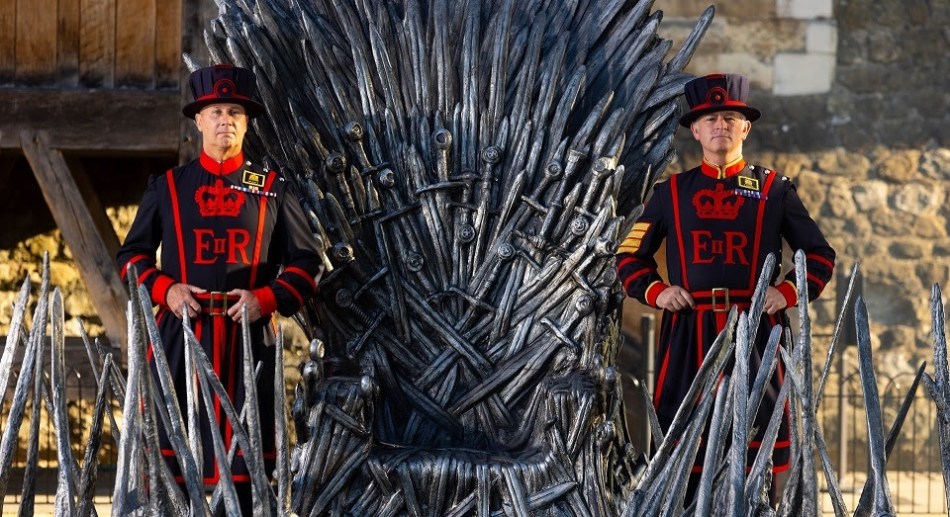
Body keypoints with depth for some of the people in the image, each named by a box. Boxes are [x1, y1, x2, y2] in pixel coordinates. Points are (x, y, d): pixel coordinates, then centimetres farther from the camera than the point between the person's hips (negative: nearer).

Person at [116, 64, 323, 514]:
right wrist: (165, 289, -6)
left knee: (245, 459, 1)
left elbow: (307, 262, 8)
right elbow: (131, 253, 13)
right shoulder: (167, 186, 10)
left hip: (247, 336, 0)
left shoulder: (272, 189, 8)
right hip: (181, 333, 0)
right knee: (169, 450, -2)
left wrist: (265, 298, -9)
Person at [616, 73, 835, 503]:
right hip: (688, 334, 1)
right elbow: (630, 257, 16)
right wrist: (655, 292, -1)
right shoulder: (671, 192, 11)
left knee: (757, 434, -2)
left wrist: (788, 292, -3)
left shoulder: (774, 189, 9)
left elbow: (821, 255, 12)